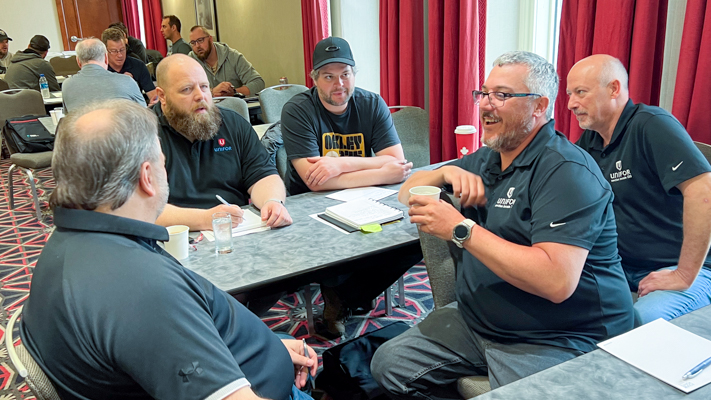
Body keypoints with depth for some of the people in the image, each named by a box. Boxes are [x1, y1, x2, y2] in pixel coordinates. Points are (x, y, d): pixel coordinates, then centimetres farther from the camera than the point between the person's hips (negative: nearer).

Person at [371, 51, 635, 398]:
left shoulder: (566, 171, -18)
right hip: (475, 319, 8)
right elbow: (408, 192, 17)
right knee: (388, 363, 2)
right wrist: (448, 173, -6)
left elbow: (557, 282, -30)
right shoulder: (486, 159, 10)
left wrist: (461, 229, -26)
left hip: (556, 340, -7)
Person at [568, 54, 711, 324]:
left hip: (674, 268, -7)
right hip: (624, 265, 8)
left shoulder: (651, 126, -16)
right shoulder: (591, 138, 9)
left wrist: (685, 276, -25)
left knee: (642, 322, -34)